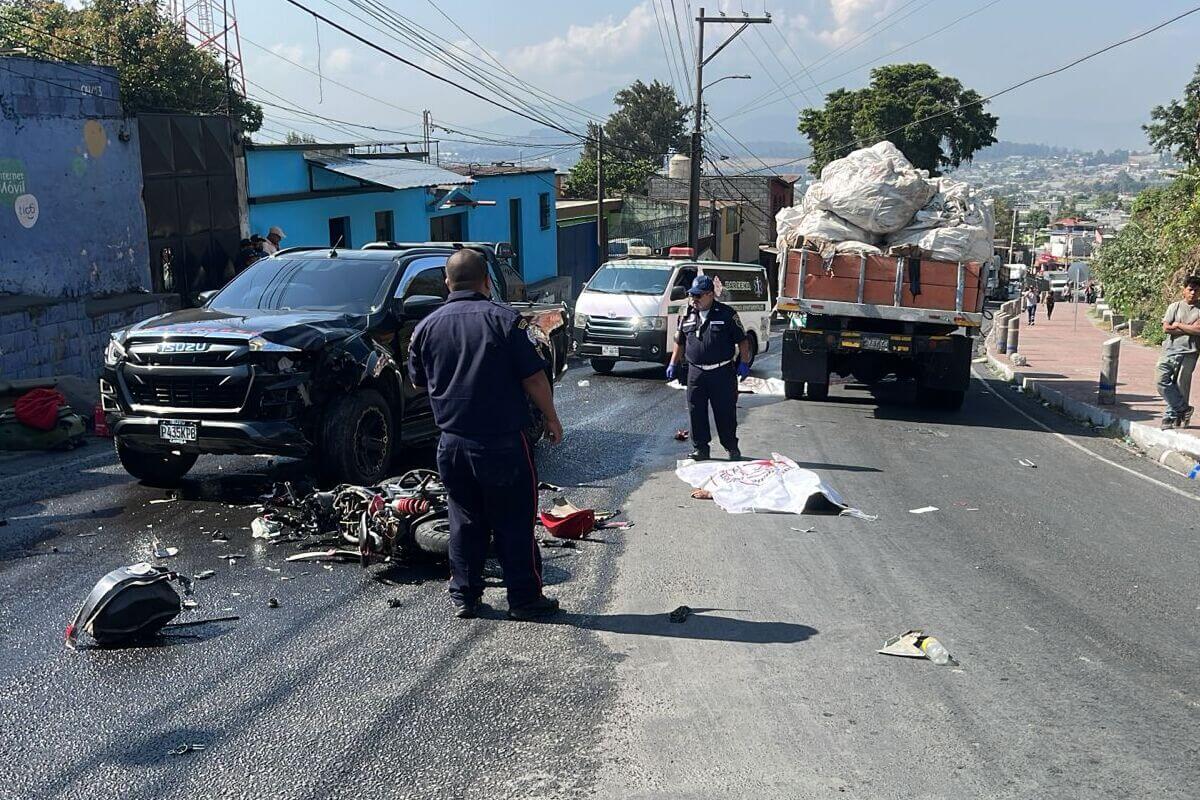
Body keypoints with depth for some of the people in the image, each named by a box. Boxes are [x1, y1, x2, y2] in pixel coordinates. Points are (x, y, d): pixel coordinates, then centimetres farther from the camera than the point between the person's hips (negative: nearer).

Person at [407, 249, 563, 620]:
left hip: (452, 442, 4)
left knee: (464, 519, 14)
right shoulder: (505, 319, -9)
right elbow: (534, 378, -9)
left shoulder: (428, 326, 3)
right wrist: (552, 420, 3)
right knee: (514, 522, 5)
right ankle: (525, 598, 11)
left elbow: (418, 381, 15)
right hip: (503, 440, -4)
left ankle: (464, 596, 19)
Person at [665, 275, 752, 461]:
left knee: (726, 412, 3)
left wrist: (744, 363, -6)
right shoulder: (687, 316, 9)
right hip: (696, 373, 4)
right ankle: (701, 449, 14)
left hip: (723, 373, -3)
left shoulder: (727, 314, -2)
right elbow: (680, 343, 18)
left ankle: (732, 448, 17)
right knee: (696, 412, 4)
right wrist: (673, 364, 13)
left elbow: (743, 340, 1)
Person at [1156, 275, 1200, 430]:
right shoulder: (1175, 306, 9)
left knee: (1180, 386, -1)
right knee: (1163, 382, -7)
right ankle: (1184, 408, 8)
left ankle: (1171, 416, 9)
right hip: (1170, 350, 2)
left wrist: (1179, 325, -4)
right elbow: (1166, 328, -2)